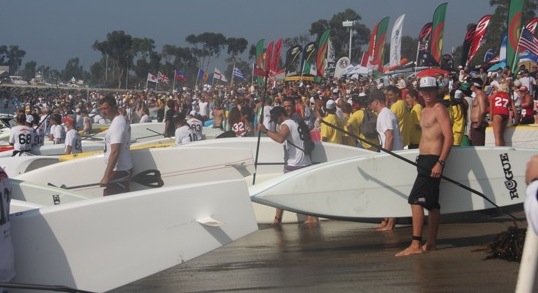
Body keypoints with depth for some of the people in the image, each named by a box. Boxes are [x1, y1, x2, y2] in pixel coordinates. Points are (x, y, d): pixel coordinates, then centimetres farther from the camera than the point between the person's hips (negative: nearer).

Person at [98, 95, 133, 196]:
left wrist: (106, 176, -25)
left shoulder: (117, 123, -17)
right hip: (124, 169, 10)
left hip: (118, 171, -10)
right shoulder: (122, 120, 15)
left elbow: (115, 152, -24)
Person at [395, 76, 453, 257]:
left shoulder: (439, 109, -10)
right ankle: (431, 243, 19)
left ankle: (416, 244, -17)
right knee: (431, 203, 13)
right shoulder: (425, 111, 18)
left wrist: (440, 162, -24)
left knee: (416, 200, -15)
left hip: (432, 160, -10)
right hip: (424, 160, 10)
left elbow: (449, 137, -18)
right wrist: (421, 158, 16)